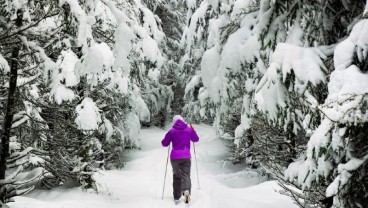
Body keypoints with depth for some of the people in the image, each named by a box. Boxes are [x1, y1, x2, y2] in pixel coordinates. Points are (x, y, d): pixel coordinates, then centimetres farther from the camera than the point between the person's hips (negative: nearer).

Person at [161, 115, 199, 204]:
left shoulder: (172, 131, -3)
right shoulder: (189, 130, 2)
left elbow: (164, 143, 1)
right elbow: (196, 139, 17)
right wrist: (192, 130, 29)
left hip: (174, 157, 0)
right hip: (186, 157, 0)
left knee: (176, 176, 15)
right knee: (186, 175, -1)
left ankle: (177, 197, 17)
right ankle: (186, 191, -31)